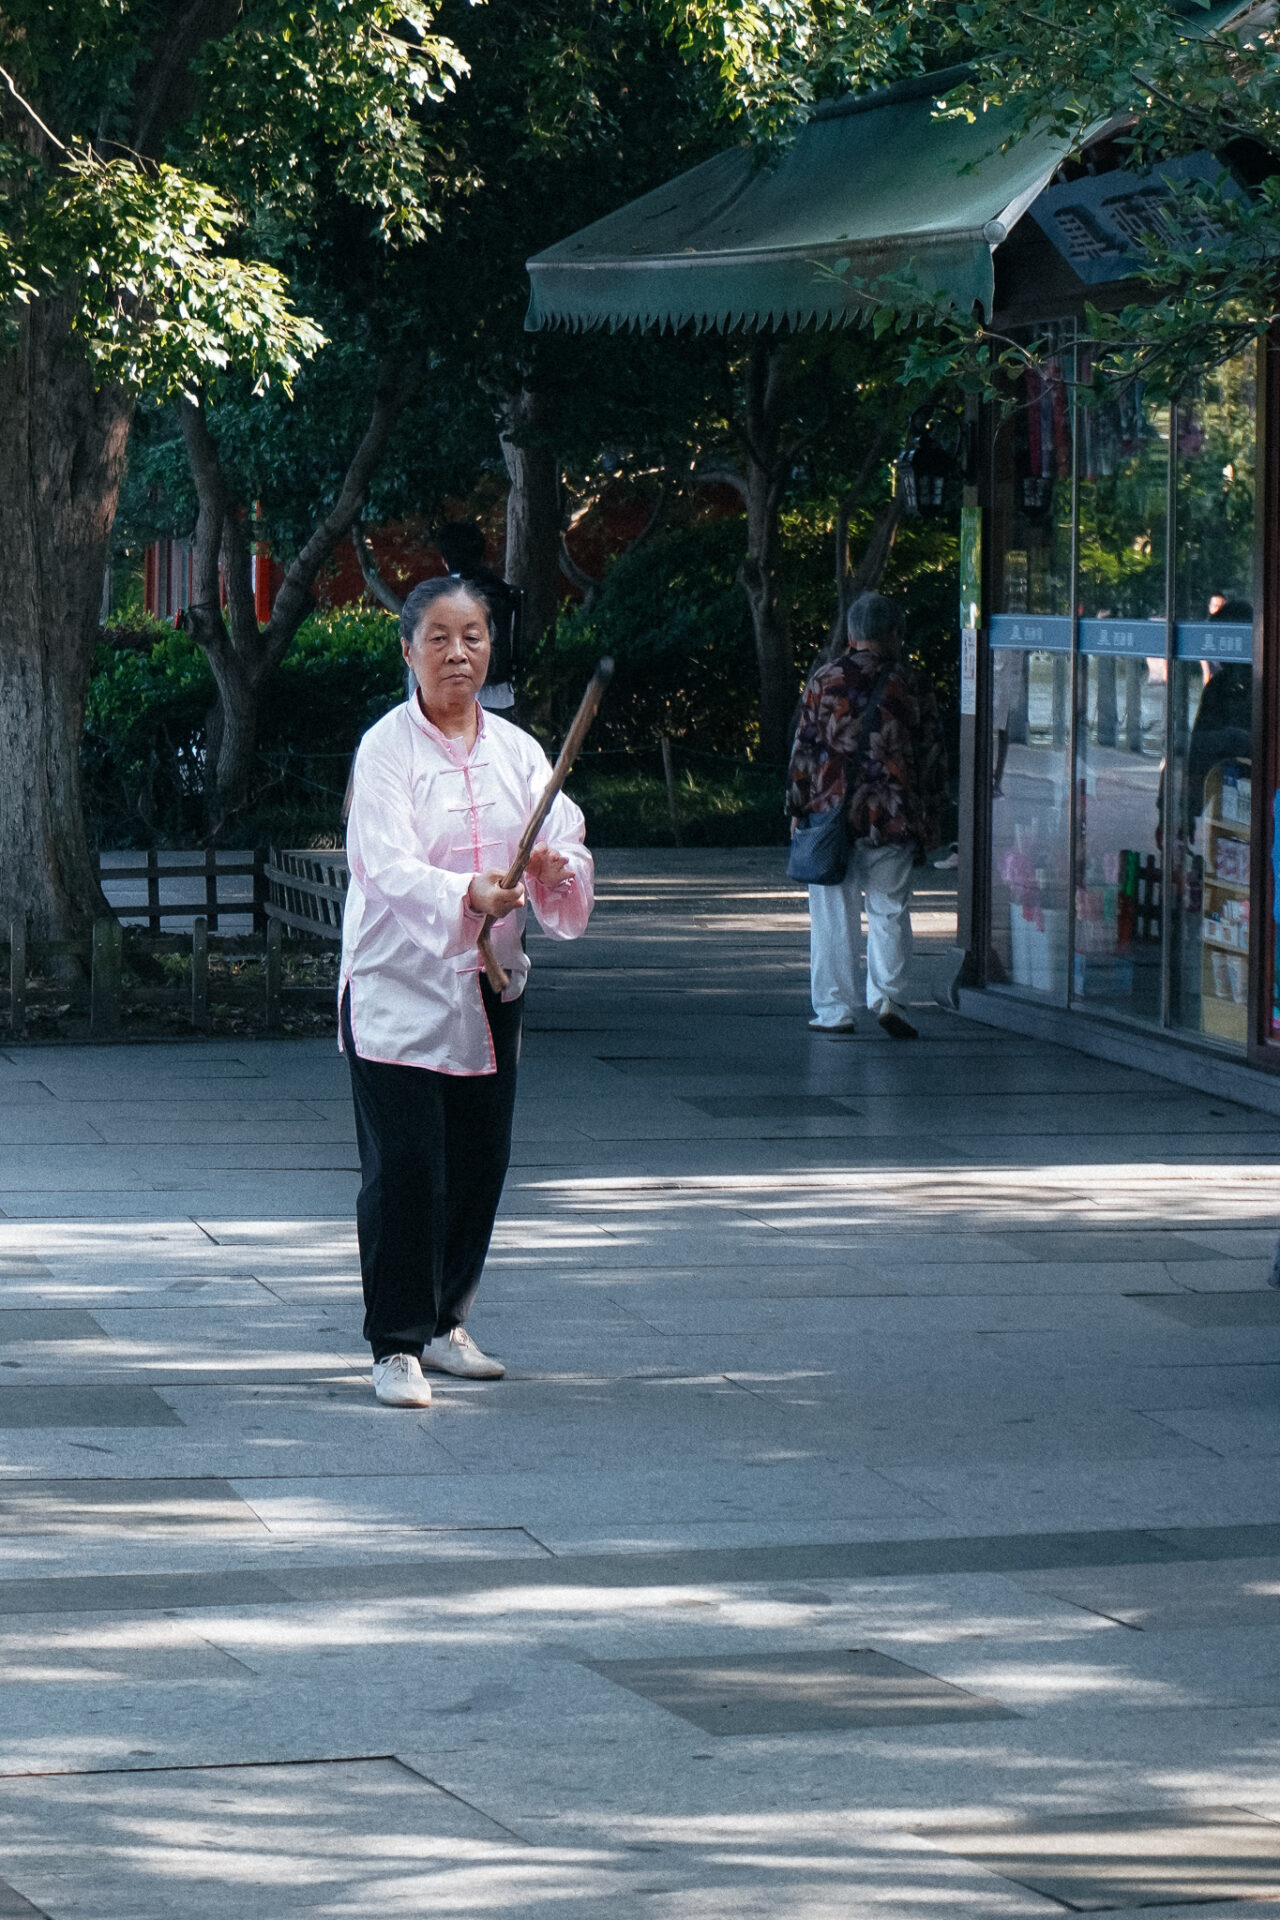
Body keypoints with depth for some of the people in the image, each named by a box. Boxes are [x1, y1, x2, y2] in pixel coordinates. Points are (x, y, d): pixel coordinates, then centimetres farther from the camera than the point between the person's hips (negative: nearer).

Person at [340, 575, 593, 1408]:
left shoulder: (516, 749, 9)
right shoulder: (387, 747, -8)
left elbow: (565, 840, 1)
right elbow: (388, 863, -21)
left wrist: (555, 868, -23)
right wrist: (468, 895, -38)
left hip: (488, 983, 6)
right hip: (400, 985, -5)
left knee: (480, 1163, 10)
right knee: (404, 1167, -10)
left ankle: (444, 1322, 26)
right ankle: (396, 1346, -4)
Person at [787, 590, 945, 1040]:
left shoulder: (824, 681, 0)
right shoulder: (910, 687, 4)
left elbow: (804, 749, 0)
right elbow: (931, 757, 8)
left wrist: (798, 808, 7)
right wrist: (928, 819, 15)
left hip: (830, 813, -1)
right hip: (892, 818, 1)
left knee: (833, 916, 4)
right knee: (889, 911, 6)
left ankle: (835, 1010, 5)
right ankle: (888, 996, -10)